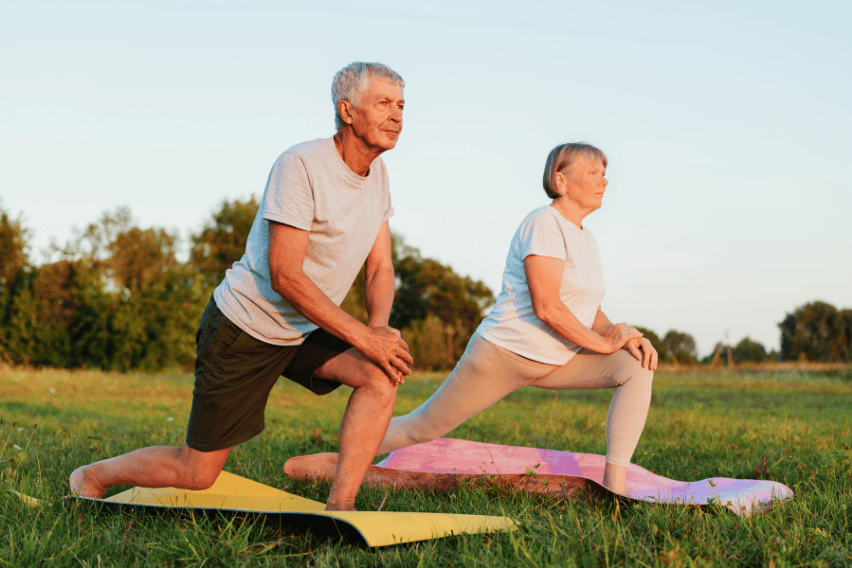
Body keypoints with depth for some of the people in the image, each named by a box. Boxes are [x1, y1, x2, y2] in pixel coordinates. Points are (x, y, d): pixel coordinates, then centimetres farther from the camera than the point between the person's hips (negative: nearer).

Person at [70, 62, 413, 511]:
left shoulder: (376, 174, 1)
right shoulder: (299, 166, -24)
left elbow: (381, 268, 3)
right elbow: (285, 276, -28)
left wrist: (379, 327, -18)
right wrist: (364, 337, -29)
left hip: (306, 330, 7)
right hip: (245, 327, -7)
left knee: (383, 373, -19)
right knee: (197, 473, 1)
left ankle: (339, 508, -13)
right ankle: (92, 477, 27)